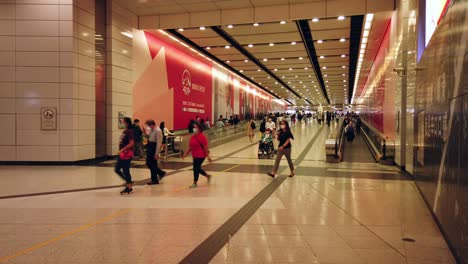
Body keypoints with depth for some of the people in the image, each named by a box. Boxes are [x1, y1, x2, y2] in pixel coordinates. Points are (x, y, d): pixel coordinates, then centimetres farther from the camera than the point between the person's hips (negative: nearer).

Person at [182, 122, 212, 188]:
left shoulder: (202, 137, -15)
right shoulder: (193, 137, 8)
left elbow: (206, 147, -15)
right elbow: (190, 147, 15)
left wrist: (208, 156, -16)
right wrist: (186, 154, 12)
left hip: (200, 156, -8)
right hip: (195, 156, 8)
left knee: (196, 168, -6)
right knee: (197, 168, 15)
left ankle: (195, 183, 8)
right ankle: (208, 176, 38)